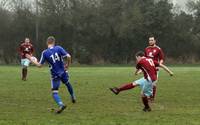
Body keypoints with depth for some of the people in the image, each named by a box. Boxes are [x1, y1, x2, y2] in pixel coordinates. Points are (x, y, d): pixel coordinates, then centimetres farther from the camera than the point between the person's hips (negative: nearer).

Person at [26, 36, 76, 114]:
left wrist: (31, 59, 8)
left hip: (55, 75, -3)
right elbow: (68, 56, -15)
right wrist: (68, 64, 4)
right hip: (63, 72, 3)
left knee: (54, 92, 1)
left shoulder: (44, 53, -10)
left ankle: (61, 104, -24)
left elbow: (39, 65, -5)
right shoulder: (59, 48, -7)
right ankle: (73, 97, 50)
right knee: (67, 83, 32)